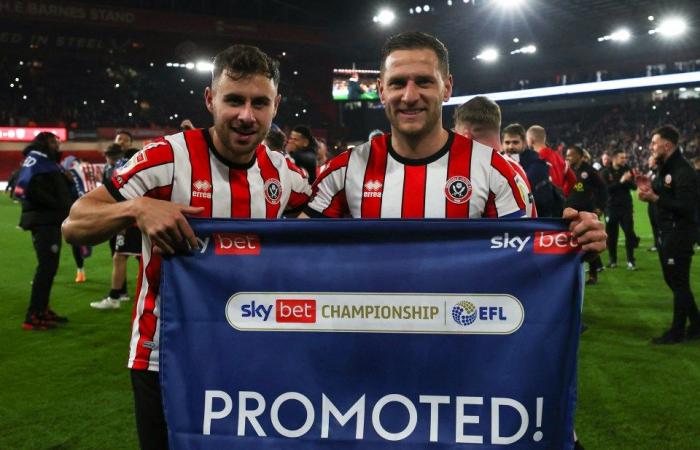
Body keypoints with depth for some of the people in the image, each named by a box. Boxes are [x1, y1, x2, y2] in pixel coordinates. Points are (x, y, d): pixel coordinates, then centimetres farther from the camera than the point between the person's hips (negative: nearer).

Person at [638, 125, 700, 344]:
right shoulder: (664, 168, 11)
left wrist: (654, 198, -27)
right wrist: (651, 187, 2)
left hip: (679, 234, -10)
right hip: (665, 232, 10)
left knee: (679, 282, 0)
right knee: (673, 280, 16)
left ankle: (677, 332, 9)